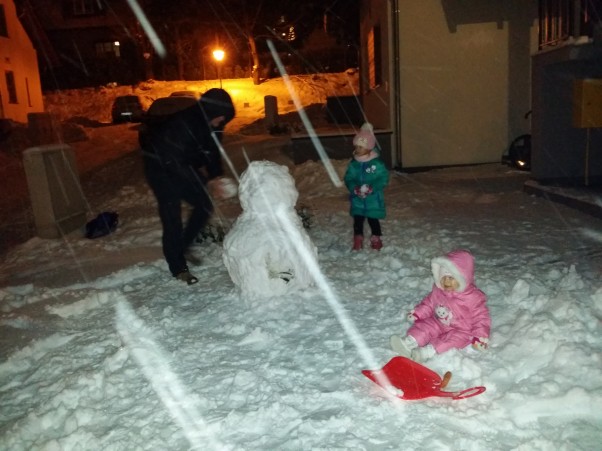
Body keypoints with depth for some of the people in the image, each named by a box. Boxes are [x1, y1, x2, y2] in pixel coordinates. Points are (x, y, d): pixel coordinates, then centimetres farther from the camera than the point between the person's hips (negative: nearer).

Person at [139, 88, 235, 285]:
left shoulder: (210, 124, -12)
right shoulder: (182, 123, -35)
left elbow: (212, 151, -1)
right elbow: (175, 161, -32)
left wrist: (216, 176, -19)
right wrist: (206, 181, -31)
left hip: (182, 163, 7)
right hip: (161, 165, -7)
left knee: (204, 205, 3)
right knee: (172, 216, -10)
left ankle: (183, 248, 21)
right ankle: (178, 267, 2)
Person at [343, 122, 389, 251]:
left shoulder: (377, 163, -11)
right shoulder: (353, 163, -1)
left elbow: (384, 178, -12)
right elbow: (348, 179, 1)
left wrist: (371, 188, -22)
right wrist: (355, 188, -18)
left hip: (373, 199, -3)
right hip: (357, 200, 3)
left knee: (373, 219, 8)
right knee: (358, 220, 9)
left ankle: (376, 239, 27)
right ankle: (358, 240, 24)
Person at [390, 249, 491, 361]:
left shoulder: (473, 297, -19)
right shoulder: (438, 290, -3)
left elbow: (481, 317, -14)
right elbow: (429, 303, 12)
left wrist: (480, 337, -21)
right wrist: (417, 313, 1)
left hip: (460, 330, -5)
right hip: (438, 323, 5)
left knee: (456, 338, -31)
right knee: (425, 325, -15)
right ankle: (407, 344, -35)